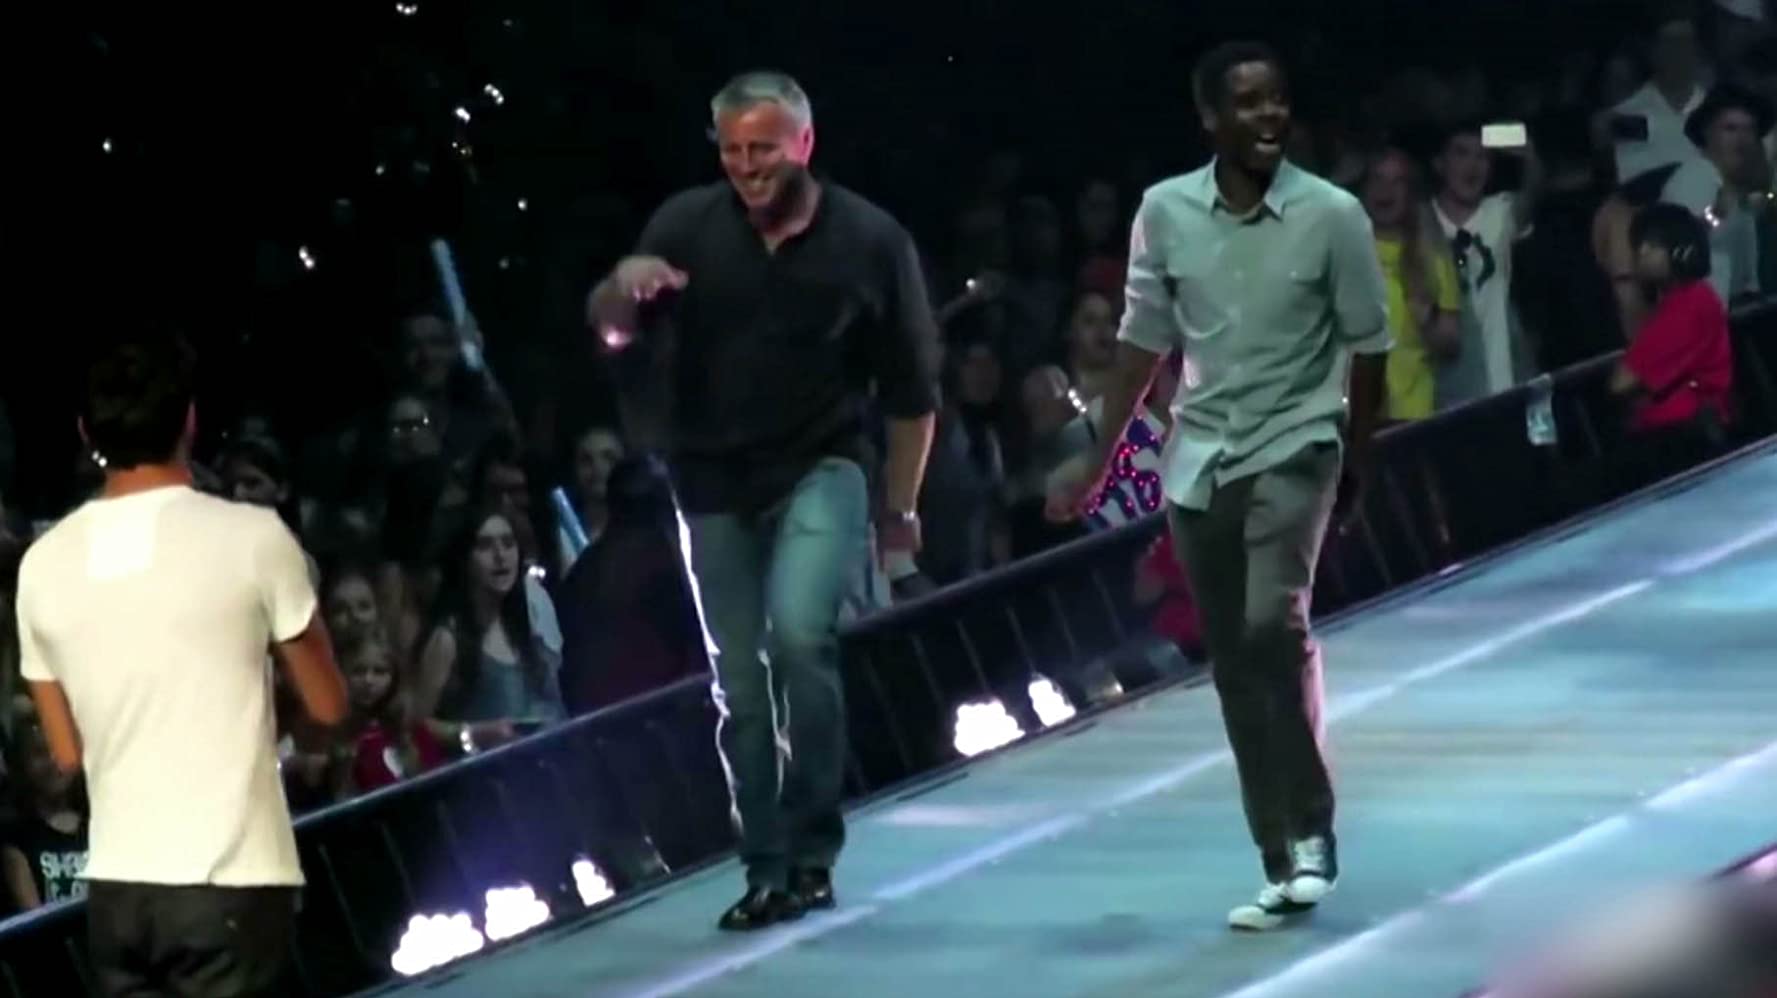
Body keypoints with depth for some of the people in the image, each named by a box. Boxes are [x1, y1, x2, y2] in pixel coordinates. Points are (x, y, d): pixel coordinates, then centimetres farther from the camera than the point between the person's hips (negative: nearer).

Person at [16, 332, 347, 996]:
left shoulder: (44, 564, 5)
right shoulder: (251, 536, -6)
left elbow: (67, 751, 13)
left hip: (116, 885, 4)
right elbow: (327, 705, 4)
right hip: (230, 885, -4)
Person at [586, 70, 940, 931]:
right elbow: (611, 335, -3)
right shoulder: (688, 226, -2)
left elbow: (910, 389, 3)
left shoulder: (870, 241, -5)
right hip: (715, 480, 3)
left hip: (820, 469, -3)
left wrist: (899, 508, 4)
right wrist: (623, 289, -26)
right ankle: (767, 871, 18)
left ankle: (812, 852, -13)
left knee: (800, 632, -25)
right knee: (740, 686, 6)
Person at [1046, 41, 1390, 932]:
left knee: (1273, 623, -25)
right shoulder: (1165, 212, -3)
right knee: (1234, 668, 6)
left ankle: (1309, 828, -11)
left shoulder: (1332, 215, -10)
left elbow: (1366, 344, -1)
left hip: (1294, 448, -4)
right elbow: (1144, 341, 6)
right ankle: (1285, 867, 14)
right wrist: (1099, 463, 7)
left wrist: (1355, 465, 5)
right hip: (1198, 459, 4)